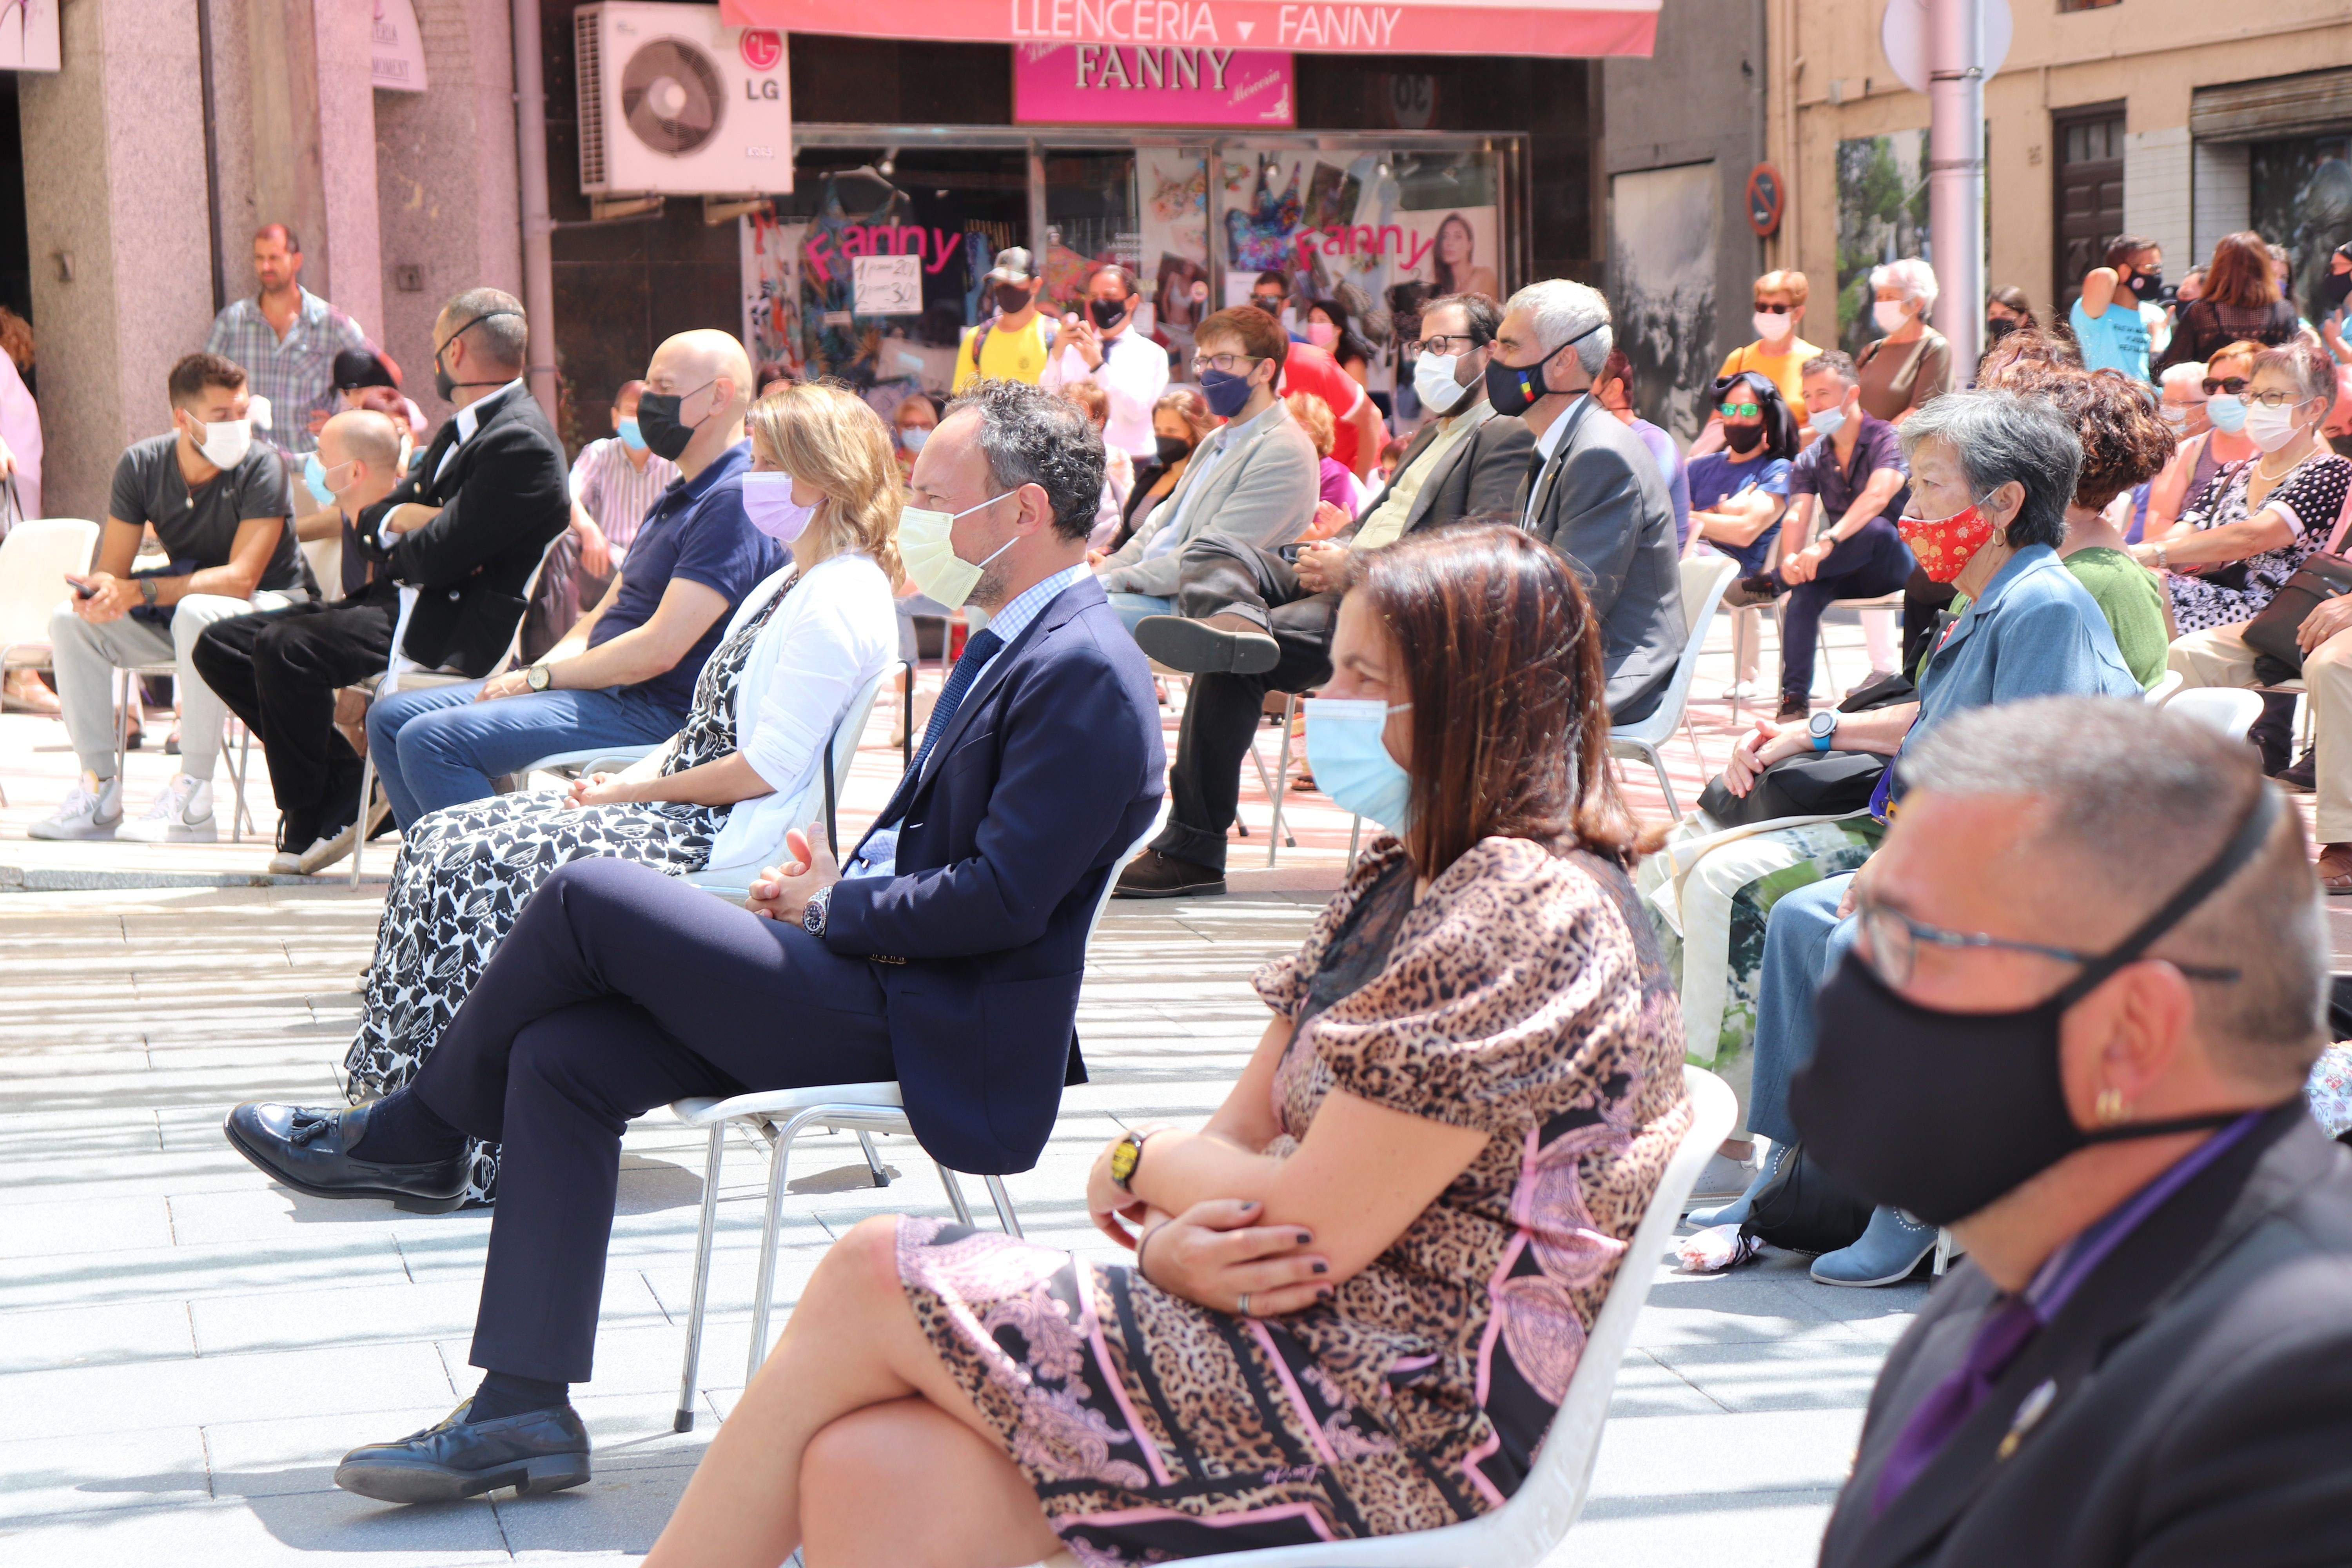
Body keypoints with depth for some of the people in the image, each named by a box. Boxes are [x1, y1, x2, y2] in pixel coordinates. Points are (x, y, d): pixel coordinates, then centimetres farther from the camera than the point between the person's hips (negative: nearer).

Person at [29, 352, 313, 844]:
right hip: (179, 611, 5)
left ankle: (193, 803, -34)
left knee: (197, 613, -37)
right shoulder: (141, 465, -7)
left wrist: (141, 592, -37)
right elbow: (112, 569, -7)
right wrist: (99, 591, -33)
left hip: (275, 606, -5)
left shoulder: (261, 468, -20)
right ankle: (99, 789, -13)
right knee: (70, 620, -15)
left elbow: (241, 578, -28)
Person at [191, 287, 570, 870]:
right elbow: (371, 515, 16)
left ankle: (307, 823, -10)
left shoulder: (520, 443, -15)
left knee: (285, 648, -30)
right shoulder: (464, 428, 19)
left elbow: (438, 557, -21)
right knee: (222, 645, 4)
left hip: (452, 631, -11)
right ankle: (348, 781, 2)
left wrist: (382, 523, 1)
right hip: (403, 604, 11)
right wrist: (400, 520, -8)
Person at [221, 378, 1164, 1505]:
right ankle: (524, 1409, -2)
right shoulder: (1015, 643, 17)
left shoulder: (1083, 673, -16)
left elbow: (1004, 900, -22)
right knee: (559, 1057, -3)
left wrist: (836, 910, -9)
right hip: (880, 981, 10)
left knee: (587, 898, -14)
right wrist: (834, 887, 5)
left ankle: (415, 1135, 12)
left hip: (930, 1024, -10)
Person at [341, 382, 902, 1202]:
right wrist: (637, 774, 4)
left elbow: (771, 769, -20)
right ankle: (391, 1107, -1)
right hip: (696, 810, 11)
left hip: (731, 842, -11)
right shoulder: (794, 583, 18)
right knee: (447, 841, 0)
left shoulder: (839, 602, -15)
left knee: (475, 865, -17)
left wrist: (635, 793, -12)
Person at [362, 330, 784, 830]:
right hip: (605, 688, 11)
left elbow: (659, 650, -22)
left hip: (658, 713, -11)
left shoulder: (736, 501, -16)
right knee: (392, 717, 8)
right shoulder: (681, 496, 20)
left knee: (431, 741, -23)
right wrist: (536, 673, 3)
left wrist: (541, 677, -12)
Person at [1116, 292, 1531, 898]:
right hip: (1341, 582, 10)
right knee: (1210, 552, -12)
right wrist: (1325, 554, 4)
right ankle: (1237, 622, -48)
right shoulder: (1433, 435, 31)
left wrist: (1355, 568, -19)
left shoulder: (1506, 438, -1)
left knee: (1228, 665, -25)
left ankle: (1193, 849, -21)